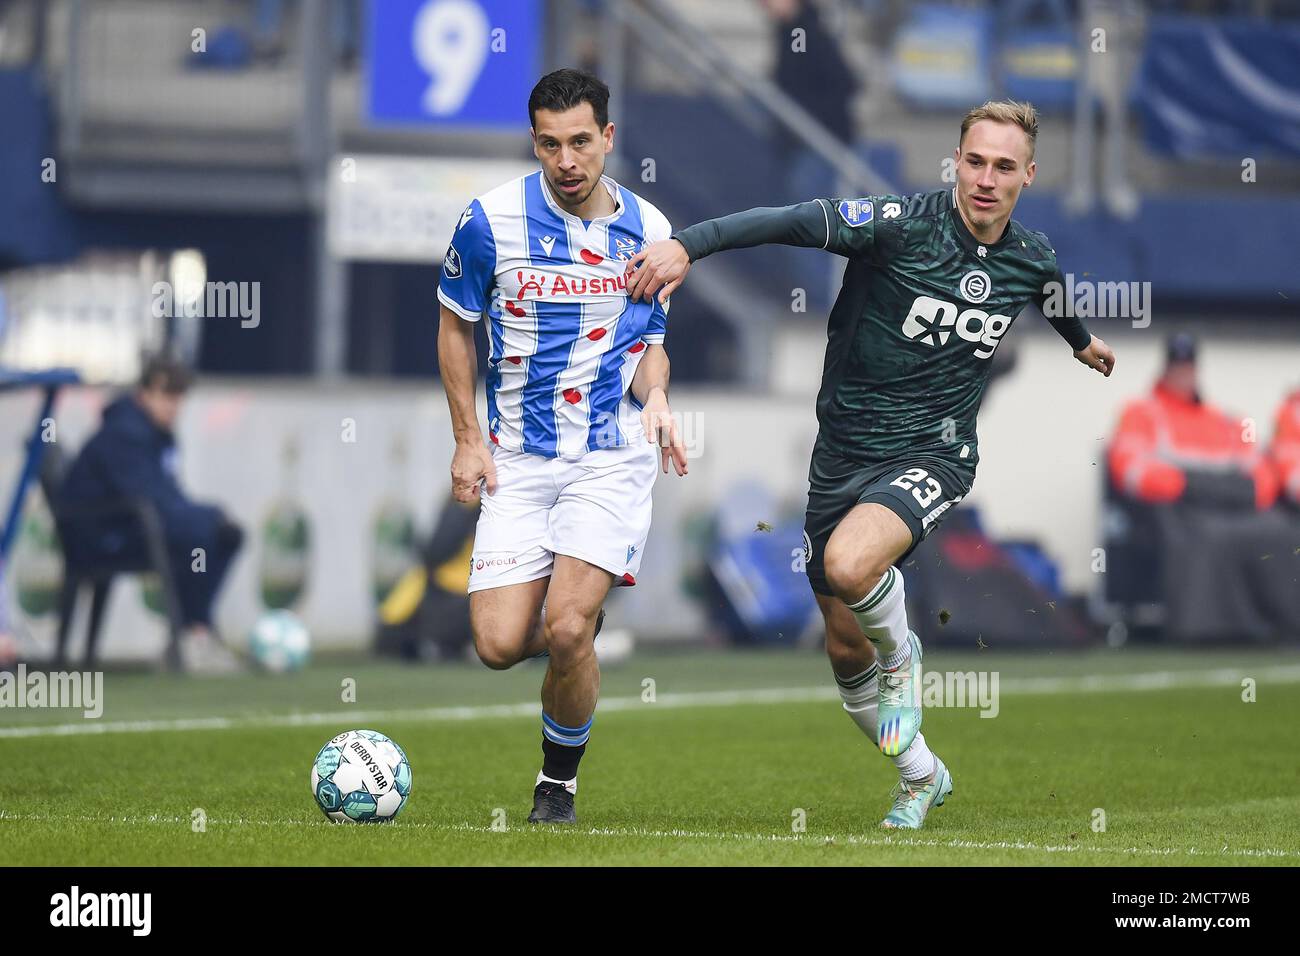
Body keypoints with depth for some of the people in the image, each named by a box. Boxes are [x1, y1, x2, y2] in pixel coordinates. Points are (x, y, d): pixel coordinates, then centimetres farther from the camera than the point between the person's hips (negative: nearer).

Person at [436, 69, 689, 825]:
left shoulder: (648, 229, 0)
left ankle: (560, 781, 7)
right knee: (500, 645, -9)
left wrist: (656, 399, -8)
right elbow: (456, 324, 9)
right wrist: (467, 439, 4)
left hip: (611, 455, -1)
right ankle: (580, 619, 28)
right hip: (518, 458, 1)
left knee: (567, 630, -17)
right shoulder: (492, 220, -5)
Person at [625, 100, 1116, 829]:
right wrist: (688, 245, -42)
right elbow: (792, 223, -28)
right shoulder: (902, 224, -15)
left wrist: (1083, 341, 47)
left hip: (934, 454, -1)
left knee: (849, 564, -33)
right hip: (845, 455, 1)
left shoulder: (1032, 257, -1)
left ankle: (902, 654, 0)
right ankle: (921, 775, 35)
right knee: (844, 648, 10)